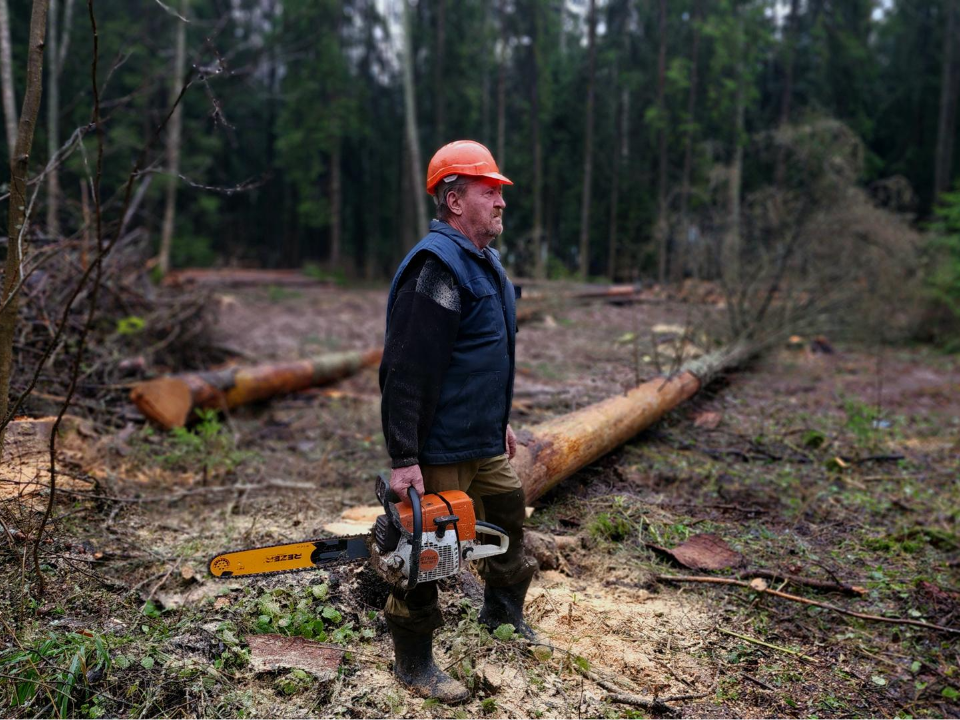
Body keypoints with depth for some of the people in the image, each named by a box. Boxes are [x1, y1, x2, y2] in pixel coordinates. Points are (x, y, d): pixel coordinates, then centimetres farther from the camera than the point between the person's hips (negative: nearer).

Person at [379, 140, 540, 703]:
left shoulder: (486, 263, 12)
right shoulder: (435, 267, -22)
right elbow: (405, 372, -26)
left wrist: (502, 419, 24)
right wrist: (404, 459, -26)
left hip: (486, 444, 10)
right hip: (440, 451, -10)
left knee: (508, 520, 24)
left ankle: (503, 609, 49)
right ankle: (413, 662, 23)